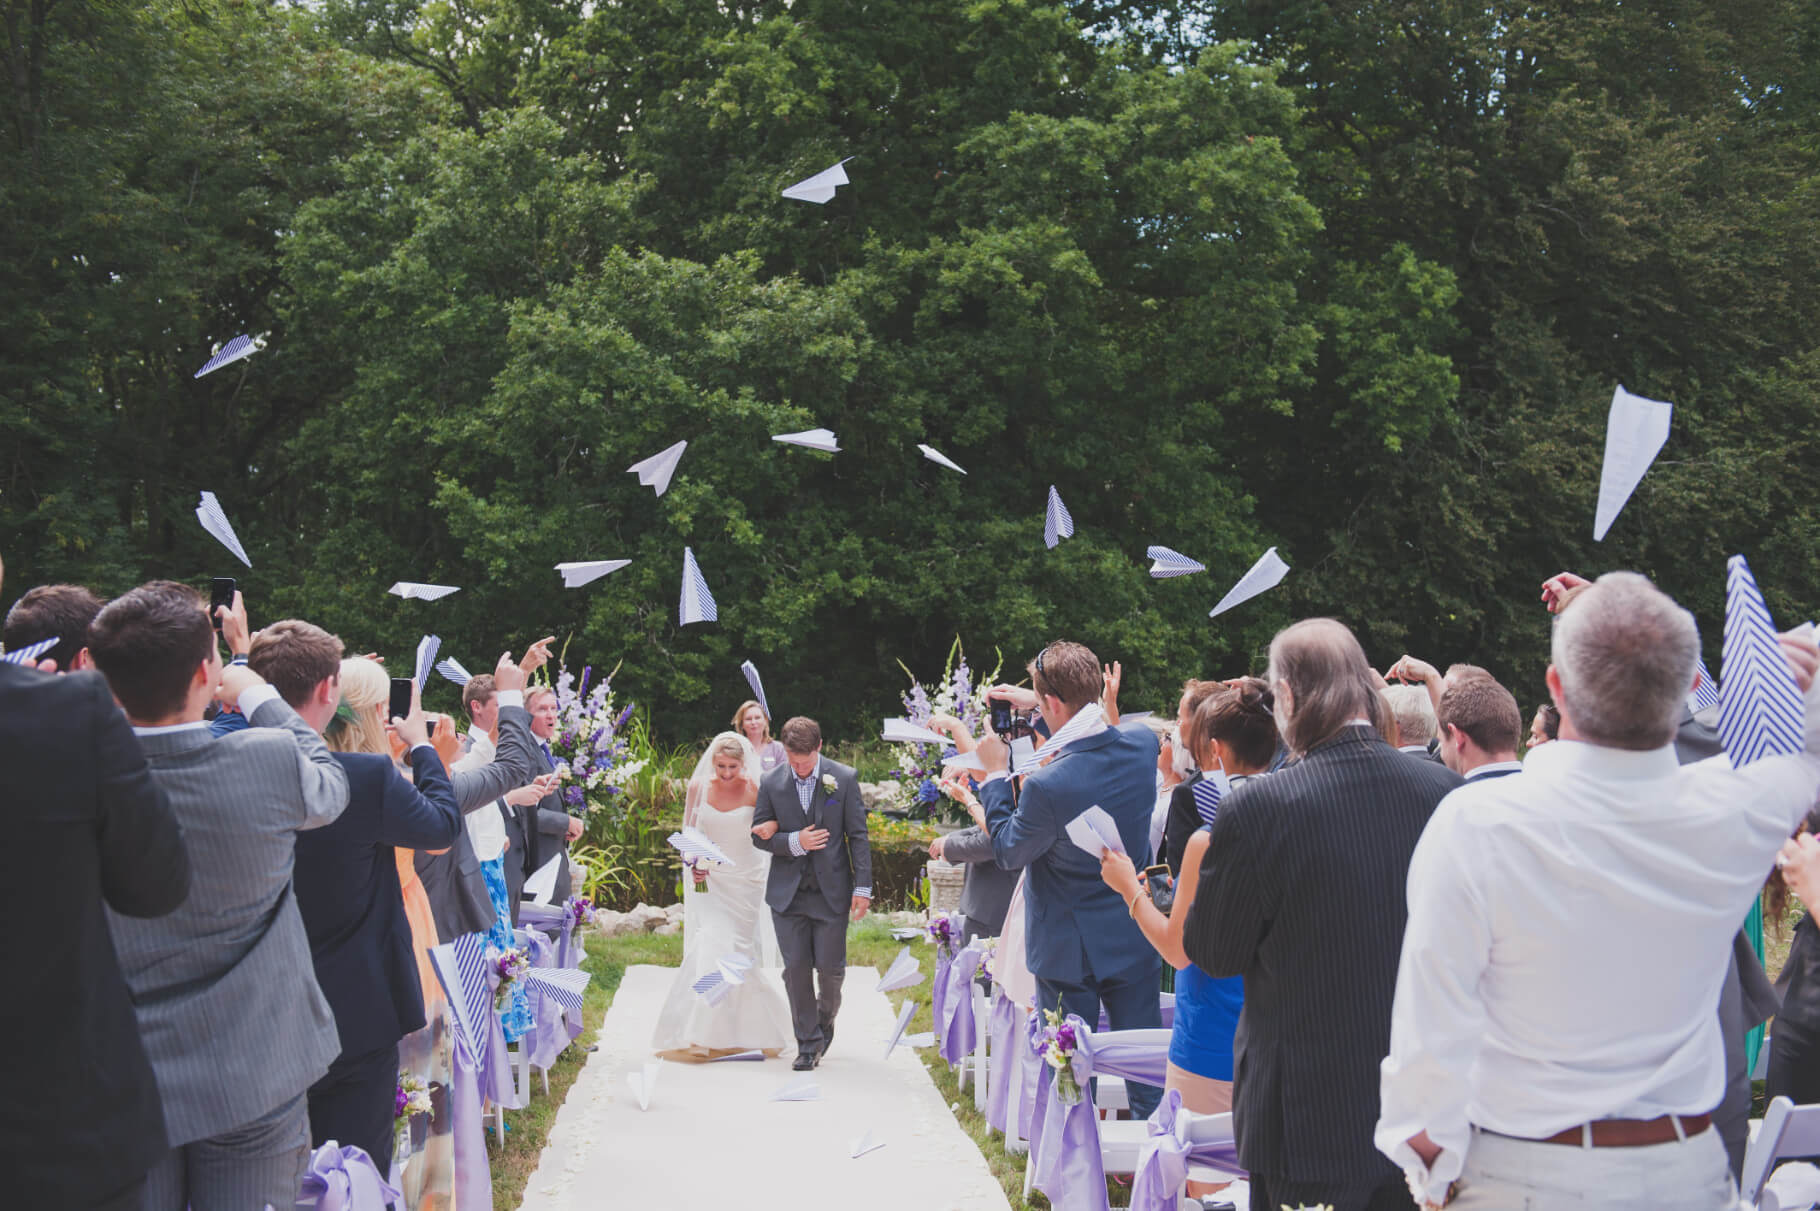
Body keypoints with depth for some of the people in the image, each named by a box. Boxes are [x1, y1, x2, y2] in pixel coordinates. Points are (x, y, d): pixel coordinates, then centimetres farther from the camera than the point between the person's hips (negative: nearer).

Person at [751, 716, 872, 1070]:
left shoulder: (844, 779, -3)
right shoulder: (770, 783, 1)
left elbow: (857, 835, -1)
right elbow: (759, 835, 4)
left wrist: (863, 886, -5)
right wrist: (794, 842, -15)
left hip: (831, 891, -1)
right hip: (787, 892, 1)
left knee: (830, 967, 2)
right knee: (796, 969, 2)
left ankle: (825, 1021, 32)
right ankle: (807, 1042, 15)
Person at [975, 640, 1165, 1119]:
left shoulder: (1047, 786, -29)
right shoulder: (1142, 743, -10)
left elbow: (1008, 852, -9)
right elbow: (1099, 725, 16)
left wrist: (996, 773, -2)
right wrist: (1035, 703, 18)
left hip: (1068, 951, -5)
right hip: (1136, 940, 5)